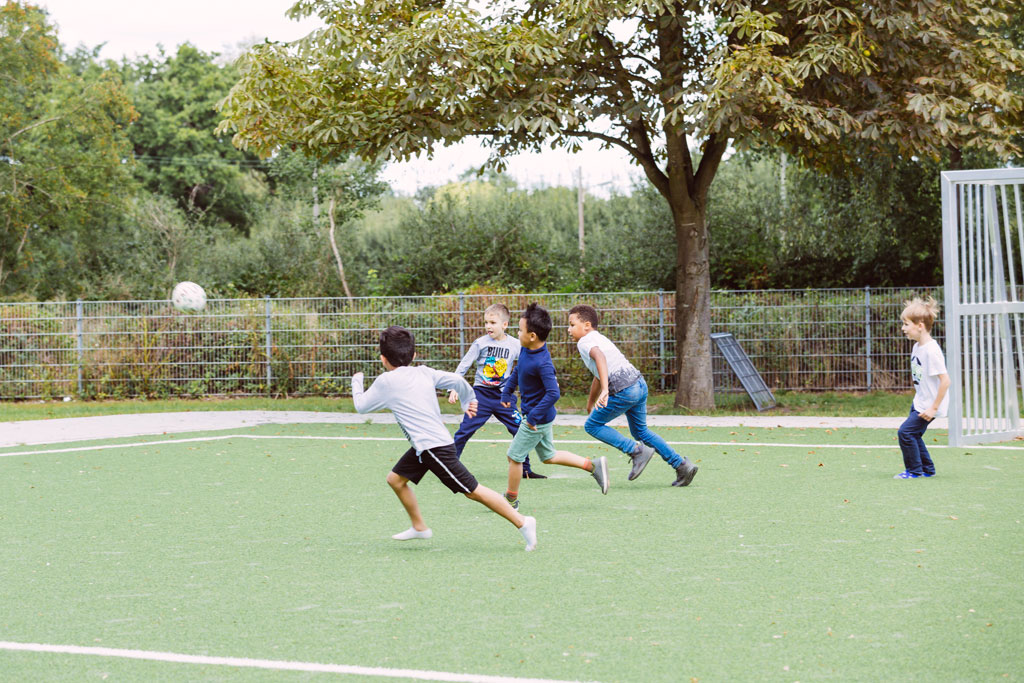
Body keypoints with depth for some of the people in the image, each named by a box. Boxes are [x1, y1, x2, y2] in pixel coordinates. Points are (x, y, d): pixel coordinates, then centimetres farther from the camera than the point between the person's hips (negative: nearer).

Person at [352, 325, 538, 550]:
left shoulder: (386, 382, -10)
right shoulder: (424, 373, 7)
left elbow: (361, 405, 1)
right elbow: (456, 380, 4)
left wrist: (357, 381, 21)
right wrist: (468, 400, 24)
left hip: (434, 446, -9)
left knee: (473, 491, -7)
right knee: (395, 479, 16)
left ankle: (522, 523, -7)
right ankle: (419, 527, 27)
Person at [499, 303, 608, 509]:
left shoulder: (542, 363, -29)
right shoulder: (526, 350, -1)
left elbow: (553, 393, -33)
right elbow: (518, 371, 20)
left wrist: (534, 415, -28)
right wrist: (507, 391, 19)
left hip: (537, 419, -10)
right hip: (542, 417, 10)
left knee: (514, 456, 3)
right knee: (549, 457, 21)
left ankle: (511, 500, 20)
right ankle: (593, 465, 21)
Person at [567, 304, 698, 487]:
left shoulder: (584, 342, -2)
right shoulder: (601, 339, 27)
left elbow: (600, 357, -25)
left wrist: (605, 390, -36)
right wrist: (590, 403, 50)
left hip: (623, 390, -9)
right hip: (640, 384, 9)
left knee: (592, 426, 7)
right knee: (641, 431, 23)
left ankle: (637, 451, -3)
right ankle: (682, 465, 17)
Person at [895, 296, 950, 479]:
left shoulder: (931, 351, -24)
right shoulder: (917, 347, 6)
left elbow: (945, 380, -26)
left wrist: (934, 408, -23)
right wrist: (918, 400, 18)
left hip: (930, 405, -10)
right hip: (919, 402, 10)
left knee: (905, 431, -12)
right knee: (913, 434, 17)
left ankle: (914, 470, 1)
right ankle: (927, 469, 30)